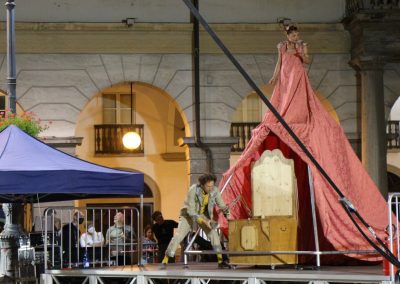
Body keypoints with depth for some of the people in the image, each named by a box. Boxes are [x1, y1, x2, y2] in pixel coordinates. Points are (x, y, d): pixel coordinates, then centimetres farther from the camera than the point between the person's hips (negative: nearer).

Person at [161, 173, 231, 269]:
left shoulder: (215, 191, -22)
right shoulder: (193, 190, -33)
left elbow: (222, 205, -14)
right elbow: (191, 211, -32)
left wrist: (226, 212, -37)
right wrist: (205, 222, -38)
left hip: (203, 214, 3)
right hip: (189, 214, -3)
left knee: (213, 234, -16)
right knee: (178, 236, -15)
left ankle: (220, 262, -10)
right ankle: (164, 262, -8)